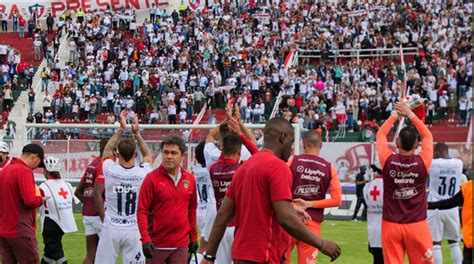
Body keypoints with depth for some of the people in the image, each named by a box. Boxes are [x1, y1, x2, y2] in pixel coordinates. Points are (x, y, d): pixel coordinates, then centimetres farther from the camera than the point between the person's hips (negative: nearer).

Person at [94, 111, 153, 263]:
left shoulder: (110, 170, -9)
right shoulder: (142, 173, -8)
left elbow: (107, 150, 13)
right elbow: (148, 155, 16)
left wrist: (121, 129, 17)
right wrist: (137, 133, 19)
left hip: (111, 229, 0)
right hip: (133, 230, 0)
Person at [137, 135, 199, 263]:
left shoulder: (190, 179, 5)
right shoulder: (152, 178, -7)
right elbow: (142, 211, -9)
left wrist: (193, 237, 15)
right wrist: (145, 239, -17)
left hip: (181, 245, 3)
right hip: (156, 245, -3)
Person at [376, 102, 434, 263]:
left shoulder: (388, 161, -9)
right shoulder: (422, 162, -9)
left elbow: (380, 134, 10)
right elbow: (428, 136, 9)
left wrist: (395, 115, 18)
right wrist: (411, 115, 16)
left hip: (391, 225, 1)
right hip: (417, 225, -1)